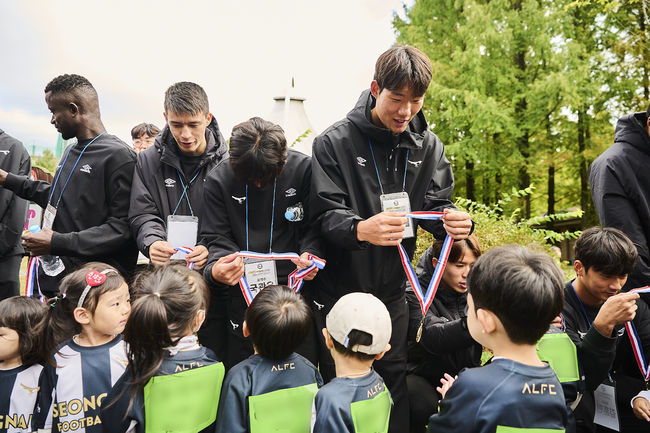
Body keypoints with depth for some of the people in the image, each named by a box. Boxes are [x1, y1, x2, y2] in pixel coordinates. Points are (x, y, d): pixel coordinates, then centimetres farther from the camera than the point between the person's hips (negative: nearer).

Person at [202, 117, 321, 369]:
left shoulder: (303, 168, -8)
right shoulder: (219, 180, -4)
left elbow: (312, 227, -1)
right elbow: (218, 237, -2)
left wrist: (310, 254, -20)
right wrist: (215, 268, -22)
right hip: (243, 295, 1)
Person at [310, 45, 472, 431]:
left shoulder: (429, 146, 2)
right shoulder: (335, 142, -12)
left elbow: (436, 204, 1)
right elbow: (326, 215, -17)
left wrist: (455, 222, -23)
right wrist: (361, 229, -40)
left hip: (393, 292, 4)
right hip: (338, 293, -3)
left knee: (395, 383, 15)